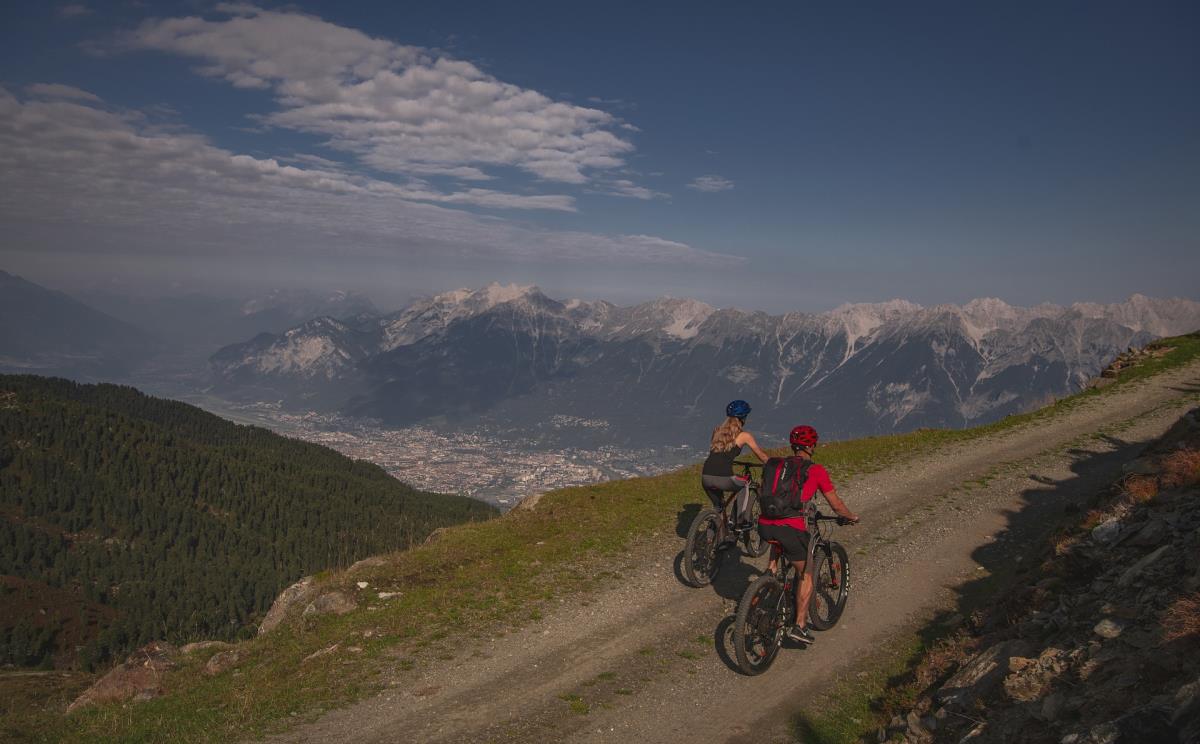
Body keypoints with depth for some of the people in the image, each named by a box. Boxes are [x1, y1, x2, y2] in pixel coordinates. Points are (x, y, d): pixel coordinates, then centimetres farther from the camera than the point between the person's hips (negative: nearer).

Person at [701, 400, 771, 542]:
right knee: (745, 483, 29)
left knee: (718, 507, 30)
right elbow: (761, 455, 19)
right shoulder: (744, 435, 7)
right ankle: (742, 520, 22)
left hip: (705, 477, 4)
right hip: (723, 479, -4)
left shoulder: (717, 431, 20)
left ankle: (722, 537, 31)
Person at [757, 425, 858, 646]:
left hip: (765, 525, 4)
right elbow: (837, 505, 13)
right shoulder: (816, 470, 8)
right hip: (791, 528, -4)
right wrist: (852, 517, 33)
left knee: (775, 550, 39)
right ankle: (799, 625, 10)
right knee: (806, 575, 17)